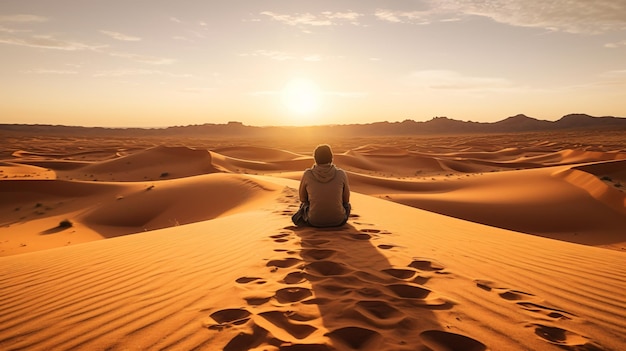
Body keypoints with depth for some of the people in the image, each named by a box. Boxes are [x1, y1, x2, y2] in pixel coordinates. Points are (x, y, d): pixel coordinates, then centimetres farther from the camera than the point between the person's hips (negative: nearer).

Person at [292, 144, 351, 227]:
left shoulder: (307, 174, -8)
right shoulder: (341, 174, -8)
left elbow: (302, 198, 7)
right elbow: (346, 199, 5)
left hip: (314, 221, 0)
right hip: (338, 221, 1)